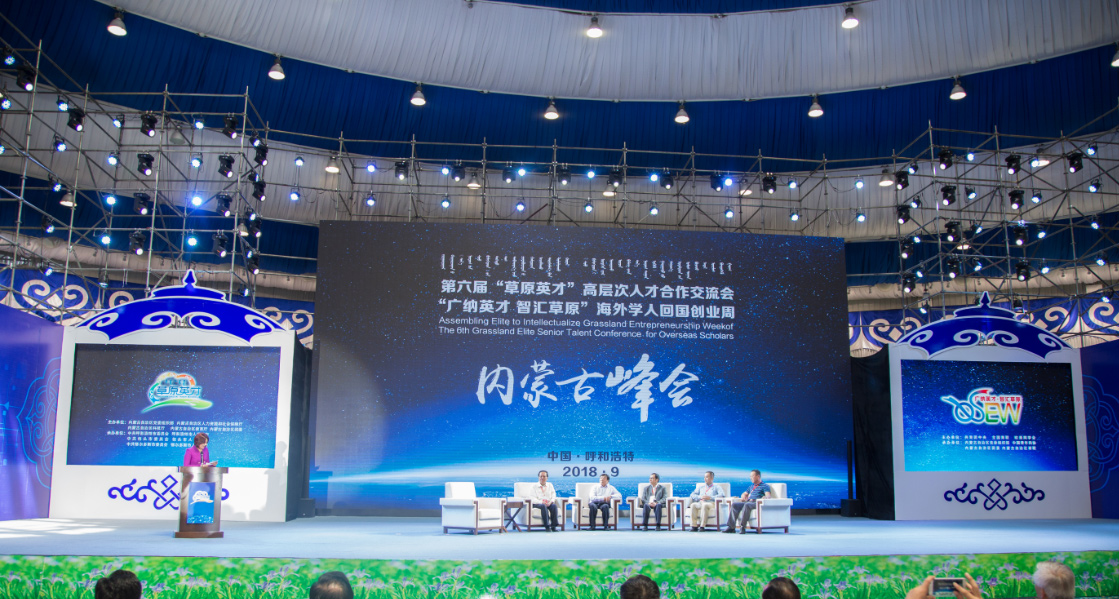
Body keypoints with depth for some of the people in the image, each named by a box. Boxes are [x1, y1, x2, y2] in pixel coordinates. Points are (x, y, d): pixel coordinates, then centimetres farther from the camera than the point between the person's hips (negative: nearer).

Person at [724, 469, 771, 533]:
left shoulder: (765, 486, 8)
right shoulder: (751, 487, 32)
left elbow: (767, 496, -9)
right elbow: (744, 494, 41)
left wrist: (757, 500, -26)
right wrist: (743, 497, 14)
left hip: (756, 503, -7)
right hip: (748, 501, 7)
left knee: (747, 505, -39)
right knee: (734, 504, -20)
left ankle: (742, 527, -41)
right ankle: (731, 527, -27)